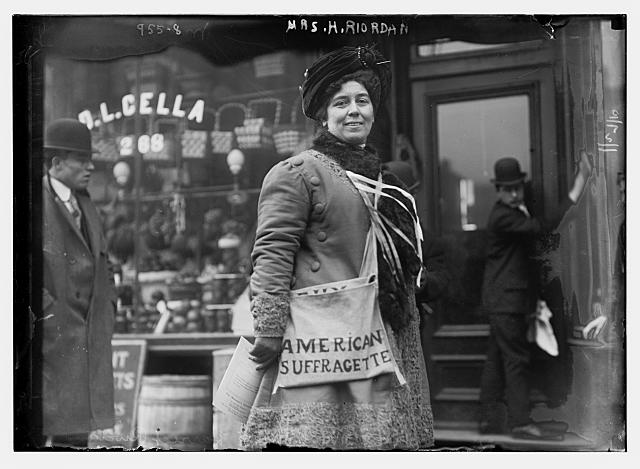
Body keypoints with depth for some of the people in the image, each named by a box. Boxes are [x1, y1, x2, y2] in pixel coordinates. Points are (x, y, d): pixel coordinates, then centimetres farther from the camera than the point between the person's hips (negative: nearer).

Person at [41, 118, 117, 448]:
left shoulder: (86, 206, 18)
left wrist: (107, 308, 14)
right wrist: (47, 311, -17)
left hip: (87, 338, 8)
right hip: (50, 334, -7)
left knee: (78, 427, 8)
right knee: (44, 419, -6)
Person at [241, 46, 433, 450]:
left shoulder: (382, 182, 21)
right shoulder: (298, 173, -2)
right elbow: (273, 254, -11)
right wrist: (269, 332, -19)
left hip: (377, 341, 7)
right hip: (317, 337, -7)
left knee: (387, 440, 3)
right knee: (308, 436, -12)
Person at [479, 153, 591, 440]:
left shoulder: (516, 212, 15)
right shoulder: (503, 217, -19)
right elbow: (546, 227, -29)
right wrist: (579, 184, -30)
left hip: (503, 299, 10)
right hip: (506, 298, -10)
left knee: (497, 358, 11)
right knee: (516, 360, -7)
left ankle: (488, 419, 15)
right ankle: (520, 422, -4)